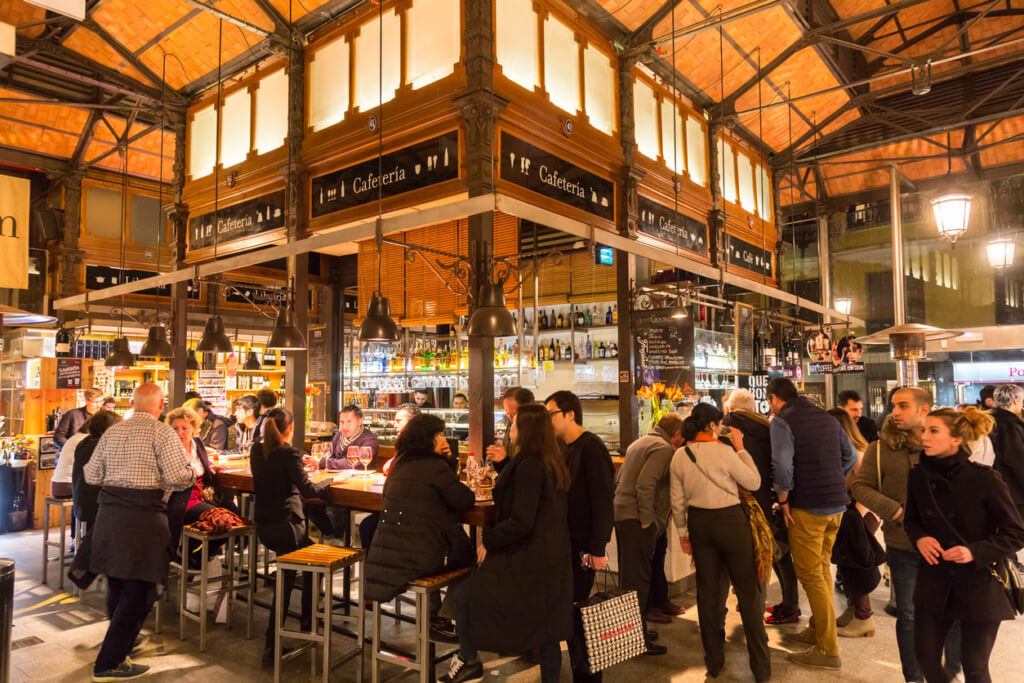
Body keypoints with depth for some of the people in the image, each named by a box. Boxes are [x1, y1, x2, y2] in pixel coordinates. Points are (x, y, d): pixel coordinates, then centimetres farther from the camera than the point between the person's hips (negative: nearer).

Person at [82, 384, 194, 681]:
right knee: (138, 591, 3)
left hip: (109, 512, 7)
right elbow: (178, 478, -16)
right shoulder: (162, 433, -9)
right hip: (144, 516, -7)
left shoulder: (112, 432, 10)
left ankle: (123, 641, 42)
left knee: (117, 584, 22)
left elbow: (91, 475, 14)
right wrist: (194, 471, 4)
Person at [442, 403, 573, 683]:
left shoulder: (529, 466, -20)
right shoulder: (551, 463, 8)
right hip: (551, 560, 9)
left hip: (529, 560, -9)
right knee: (546, 629, 16)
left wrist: (488, 541, -13)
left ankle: (468, 660, 19)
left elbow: (521, 522, -25)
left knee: (464, 595, 5)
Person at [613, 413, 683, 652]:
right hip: (636, 518, -10)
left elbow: (618, 478, 22)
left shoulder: (639, 443, 19)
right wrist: (646, 519, -19)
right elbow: (645, 484, -23)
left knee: (629, 576, 18)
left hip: (621, 513, 10)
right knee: (638, 579, -5)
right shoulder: (664, 448, -10)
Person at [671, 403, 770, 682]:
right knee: (748, 590, 8)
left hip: (699, 523, 4)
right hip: (729, 520, -4)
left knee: (707, 590, 14)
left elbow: (677, 500, 2)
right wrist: (740, 448, -1)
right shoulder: (724, 451, -16)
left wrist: (682, 531, 13)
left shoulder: (679, 456, -2)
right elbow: (754, 482, -6)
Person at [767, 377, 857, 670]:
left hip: (808, 507, -8)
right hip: (837, 504, 8)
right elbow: (851, 456, 15)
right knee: (822, 569, 20)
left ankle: (828, 649, 7)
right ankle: (819, 630, 32)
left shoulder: (782, 421, -12)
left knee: (811, 575, 1)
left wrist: (783, 500, -11)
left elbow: (782, 464, -23)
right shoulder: (827, 418, 10)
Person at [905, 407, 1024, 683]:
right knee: (926, 655, 10)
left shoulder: (985, 479, -17)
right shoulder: (919, 476, -5)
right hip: (935, 581, 4)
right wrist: (919, 538, -9)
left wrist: (976, 551, -23)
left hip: (980, 585, -3)